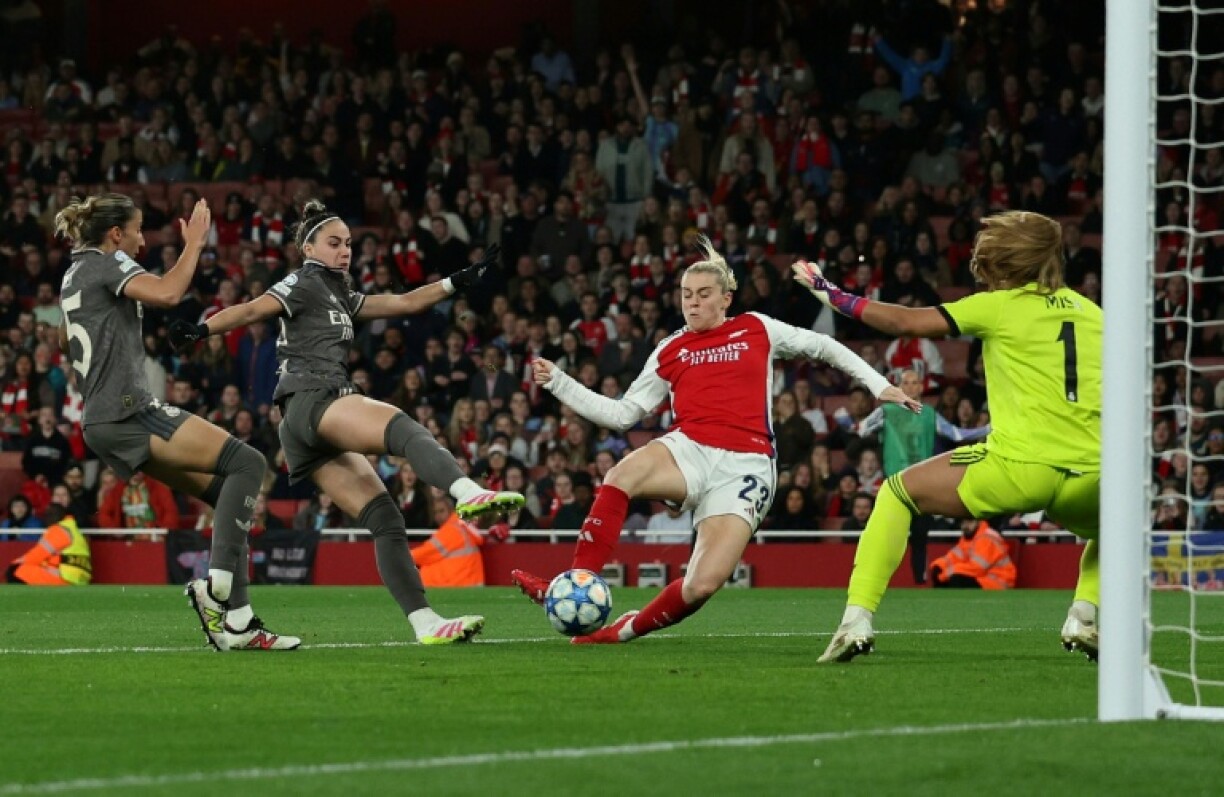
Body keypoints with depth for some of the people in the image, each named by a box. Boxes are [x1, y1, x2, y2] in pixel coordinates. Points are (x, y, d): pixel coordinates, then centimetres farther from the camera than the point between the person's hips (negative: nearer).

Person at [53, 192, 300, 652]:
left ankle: (237, 623, 0)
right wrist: (194, 243, -13)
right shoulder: (108, 264, -6)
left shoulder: (75, 274, 23)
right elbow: (167, 294, -24)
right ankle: (217, 587, -22)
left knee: (232, 499, 8)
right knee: (246, 463, -14)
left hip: (101, 422, 10)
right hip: (128, 411, -10)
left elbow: (64, 342, 39)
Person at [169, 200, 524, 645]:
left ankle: (426, 624, -7)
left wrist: (459, 281, 29)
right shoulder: (304, 284, 5)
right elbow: (252, 310, -8)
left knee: (386, 521, 0)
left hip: (315, 435, 10)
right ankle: (469, 494, -59)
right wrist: (200, 330, -22)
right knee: (402, 427, -33)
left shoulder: (340, 298, 30)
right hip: (312, 402, -10)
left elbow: (405, 303, 33)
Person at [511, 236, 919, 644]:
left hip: (744, 467, -1)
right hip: (688, 452, 1)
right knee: (624, 473, -36)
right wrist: (558, 382, 8)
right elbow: (622, 413, 15)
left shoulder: (756, 330, 13)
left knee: (703, 585, -21)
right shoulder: (670, 350, 16)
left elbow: (821, 346, 23)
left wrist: (878, 384, 19)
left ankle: (627, 629, 4)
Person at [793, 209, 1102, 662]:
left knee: (898, 492, 19)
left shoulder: (1000, 306, 5)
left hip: (1019, 467, -4)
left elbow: (905, 322, 6)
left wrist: (831, 295, 17)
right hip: (1089, 479, 4)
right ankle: (1084, 616, 10)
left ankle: (857, 620, 8)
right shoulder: (1091, 312, 17)